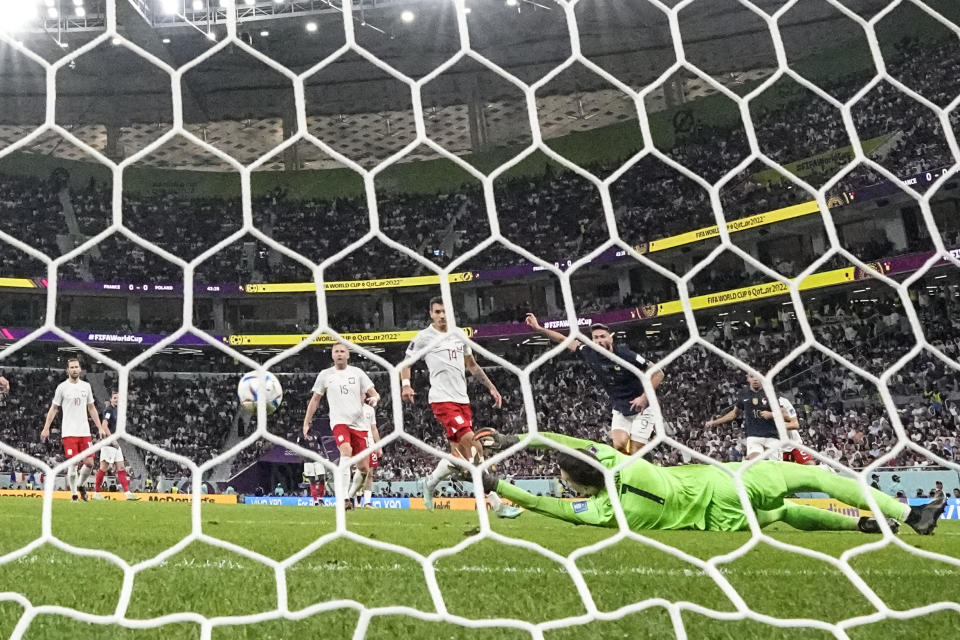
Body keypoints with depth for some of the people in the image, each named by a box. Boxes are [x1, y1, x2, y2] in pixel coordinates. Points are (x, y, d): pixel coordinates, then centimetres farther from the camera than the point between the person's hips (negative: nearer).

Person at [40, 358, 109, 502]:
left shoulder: (86, 386, 11)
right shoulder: (62, 387, 1)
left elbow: (91, 408, 17)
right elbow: (54, 408, 5)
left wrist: (100, 427, 12)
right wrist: (46, 428, -2)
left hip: (85, 431, 3)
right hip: (69, 432, -3)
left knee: (89, 463, -2)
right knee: (73, 463, -7)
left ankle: (81, 485, 24)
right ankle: (74, 494, 5)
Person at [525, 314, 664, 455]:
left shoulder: (625, 355, -21)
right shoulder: (590, 354, -7)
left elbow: (658, 374, -16)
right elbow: (564, 340, 2)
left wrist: (645, 397, -23)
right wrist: (539, 328, -1)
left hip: (641, 408, -4)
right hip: (620, 411, 4)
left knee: (634, 452, -12)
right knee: (619, 446, -15)